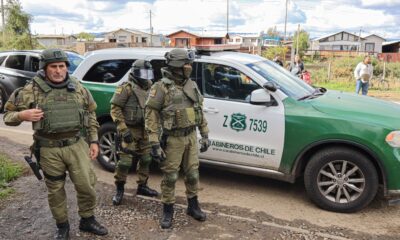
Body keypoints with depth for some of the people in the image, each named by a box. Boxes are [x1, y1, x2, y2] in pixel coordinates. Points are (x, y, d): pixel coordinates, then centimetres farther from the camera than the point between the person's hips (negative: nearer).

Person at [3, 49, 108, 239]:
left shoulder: (78, 88, 2)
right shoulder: (32, 90, -7)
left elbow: (90, 115, 10)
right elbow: (8, 115, -1)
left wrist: (93, 141, 5)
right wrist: (23, 115, -24)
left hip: (76, 145, 2)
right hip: (49, 150, -2)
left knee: (86, 185, 6)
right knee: (55, 190, 12)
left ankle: (87, 220, 30)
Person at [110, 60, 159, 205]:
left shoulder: (148, 88, 10)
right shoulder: (127, 88, -11)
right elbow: (115, 109, -15)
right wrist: (123, 130, -21)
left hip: (144, 131, 7)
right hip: (130, 131, -7)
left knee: (145, 159, 13)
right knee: (125, 161, -4)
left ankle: (142, 186, 29)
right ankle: (119, 189, 13)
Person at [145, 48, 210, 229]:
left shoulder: (192, 85, 7)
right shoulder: (161, 87, -12)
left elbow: (200, 111, 14)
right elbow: (151, 115, -14)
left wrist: (205, 135, 11)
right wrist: (154, 143, -18)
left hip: (191, 137, 6)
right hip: (173, 139, -5)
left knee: (192, 174, 15)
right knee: (170, 177, 5)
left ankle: (193, 206, 33)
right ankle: (168, 211, 22)